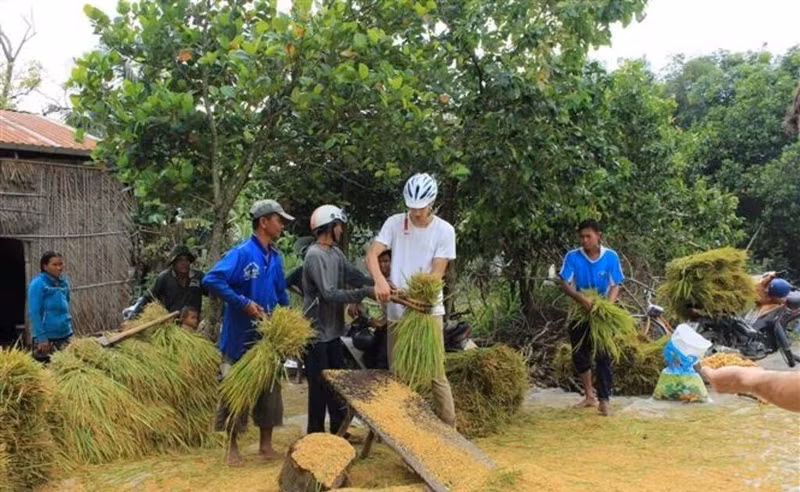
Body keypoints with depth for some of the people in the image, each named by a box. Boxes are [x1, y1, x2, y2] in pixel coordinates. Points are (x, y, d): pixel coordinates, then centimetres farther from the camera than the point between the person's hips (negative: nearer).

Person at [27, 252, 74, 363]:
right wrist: (41, 337, -17)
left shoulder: (64, 281, 8)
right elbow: (34, 313, -14)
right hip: (47, 337, -6)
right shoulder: (38, 284, -11)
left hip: (65, 334, 6)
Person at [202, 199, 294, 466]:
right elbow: (211, 280, -25)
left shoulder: (275, 257, 8)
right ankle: (232, 447, 19)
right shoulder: (242, 253, -16)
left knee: (269, 388, 12)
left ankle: (266, 444, 25)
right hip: (240, 337, -7)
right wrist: (244, 303, -24)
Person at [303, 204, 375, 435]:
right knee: (320, 386, 1)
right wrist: (366, 292, -27)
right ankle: (316, 435, 12)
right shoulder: (315, 256, -19)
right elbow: (330, 294, -25)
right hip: (317, 332, -9)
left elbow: (355, 275, 3)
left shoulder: (336, 252, 10)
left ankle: (338, 431, 27)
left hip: (333, 330, 9)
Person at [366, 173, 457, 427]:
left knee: (436, 373, -4)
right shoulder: (394, 223, 0)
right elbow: (372, 255, -11)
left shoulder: (444, 230, -5)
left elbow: (436, 274, -8)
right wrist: (379, 280, -31)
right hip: (397, 311, 3)